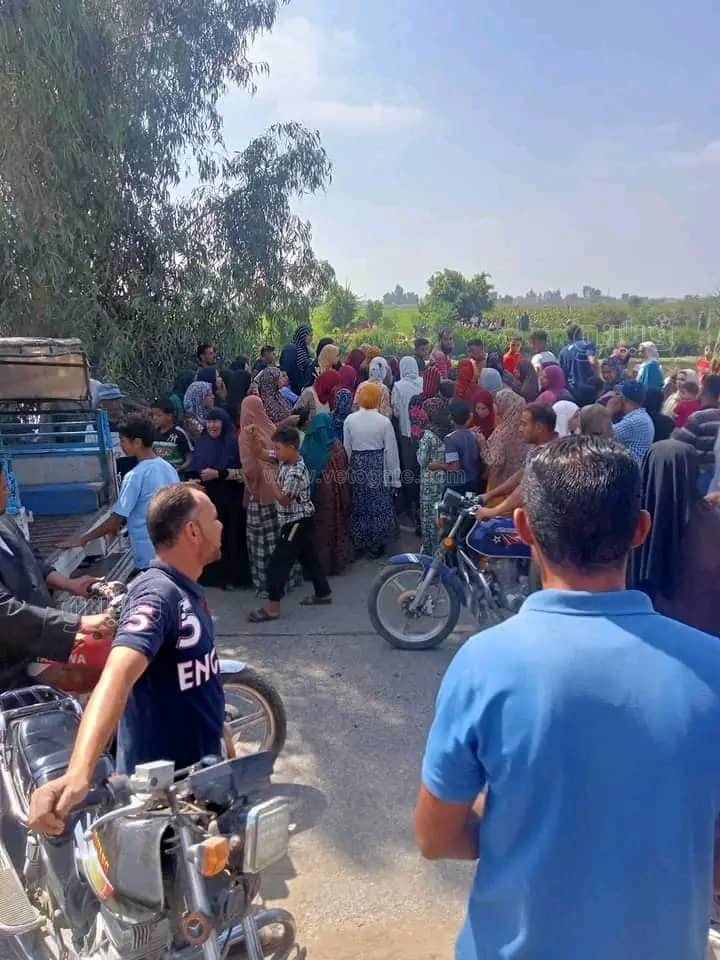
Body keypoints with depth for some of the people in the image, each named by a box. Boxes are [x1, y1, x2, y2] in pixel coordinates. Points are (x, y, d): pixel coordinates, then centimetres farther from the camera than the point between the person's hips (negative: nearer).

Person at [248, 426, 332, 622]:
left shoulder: (295, 472, -25)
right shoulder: (286, 461, 3)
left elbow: (284, 499, -22)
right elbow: (262, 455, 11)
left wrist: (271, 481, -15)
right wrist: (254, 440, -7)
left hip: (297, 522, -10)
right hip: (297, 521, 10)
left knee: (279, 561, -8)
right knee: (307, 557, 18)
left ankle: (272, 607, -5)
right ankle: (323, 593, 29)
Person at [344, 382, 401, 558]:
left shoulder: (350, 420, -7)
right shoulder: (384, 421, -12)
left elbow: (347, 448, -2)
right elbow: (390, 450, -8)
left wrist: (352, 466, 11)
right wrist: (393, 476, 1)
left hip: (357, 465, 2)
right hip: (378, 465, -2)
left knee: (359, 505, 16)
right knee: (379, 506, 11)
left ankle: (358, 542, 27)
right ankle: (376, 545, 19)